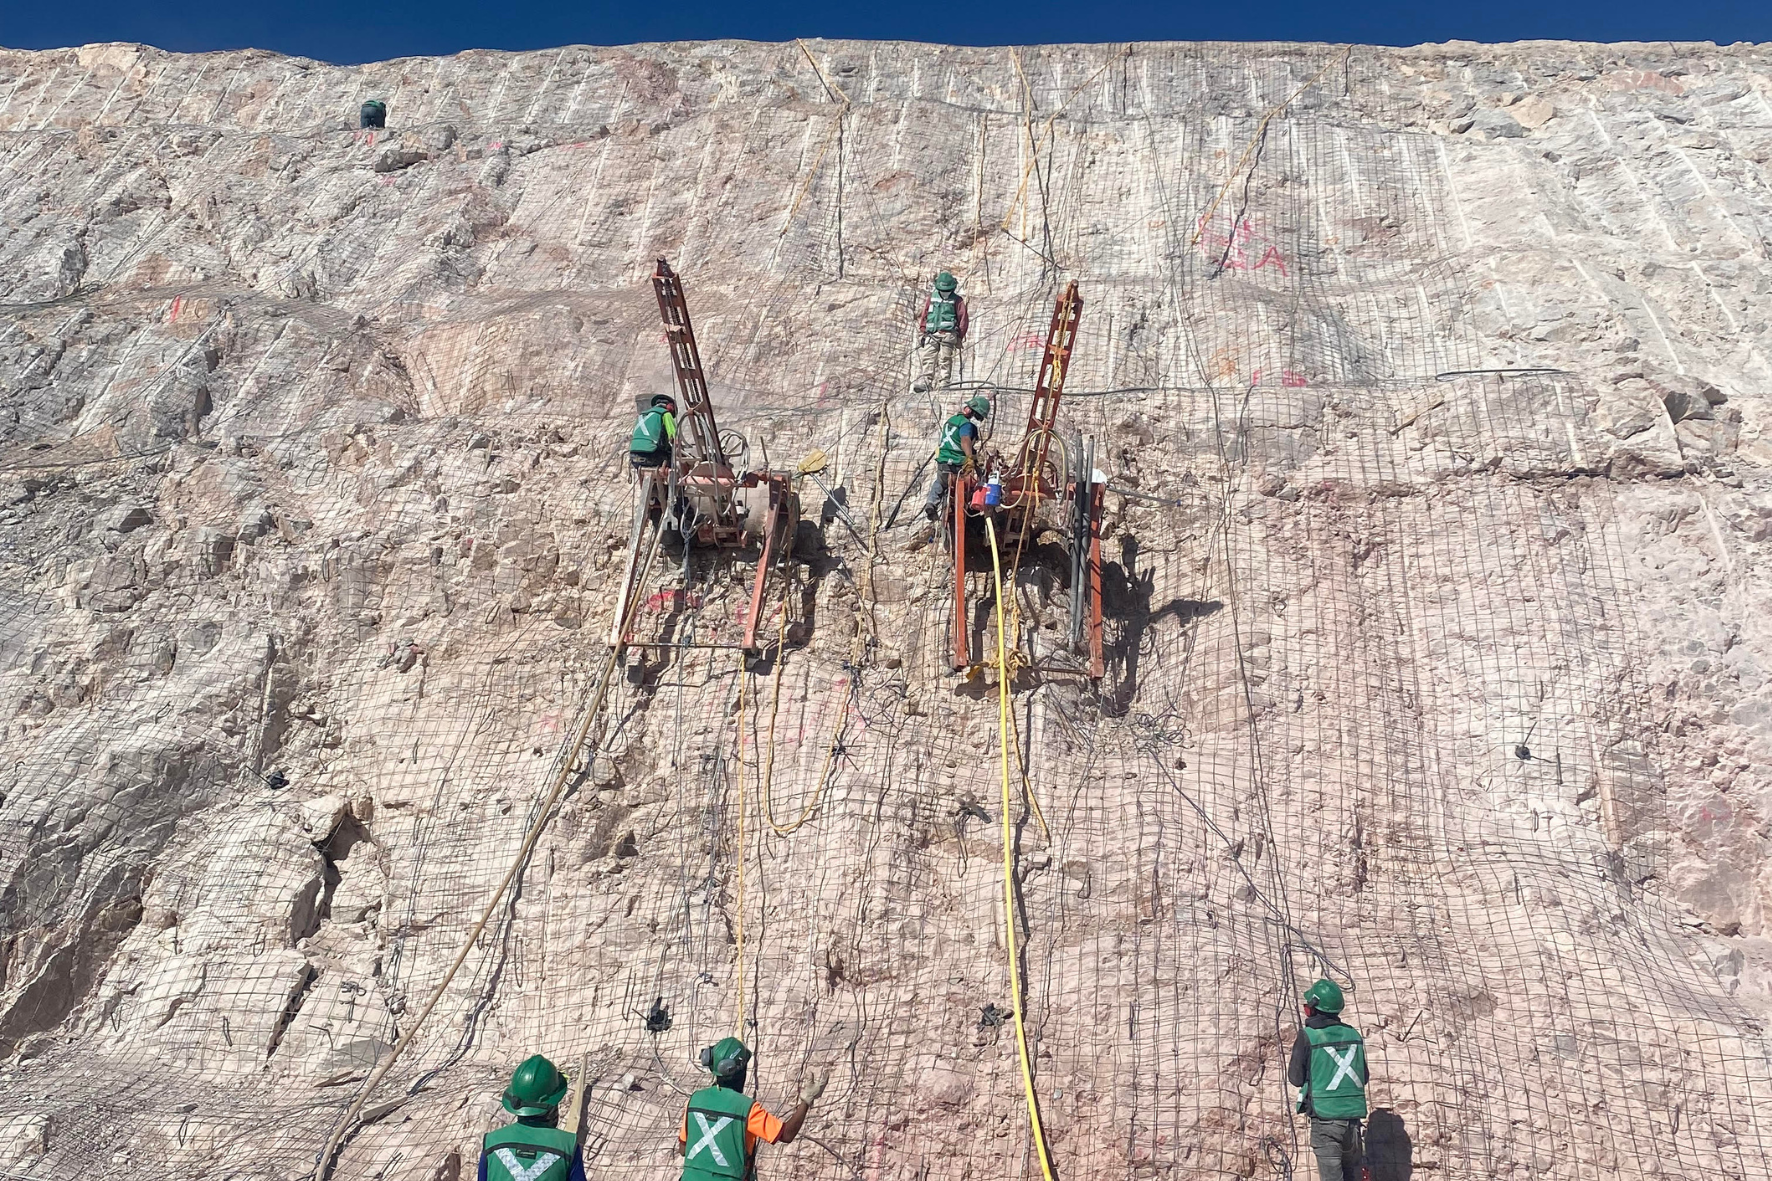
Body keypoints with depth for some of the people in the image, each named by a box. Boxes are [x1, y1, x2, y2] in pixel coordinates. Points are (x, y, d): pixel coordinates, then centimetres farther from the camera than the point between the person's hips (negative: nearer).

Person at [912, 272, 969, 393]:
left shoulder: (957, 300, 8)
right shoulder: (931, 299, 16)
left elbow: (963, 319, 5)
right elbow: (924, 316, 16)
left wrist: (959, 338, 1)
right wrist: (921, 333, 8)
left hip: (947, 334, -3)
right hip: (931, 334, 3)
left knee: (945, 359, -6)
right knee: (928, 358, -9)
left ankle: (945, 384, -6)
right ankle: (926, 382, -15)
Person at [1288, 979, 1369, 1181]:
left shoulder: (1308, 1036, -9)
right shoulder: (1353, 1034, 5)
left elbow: (1296, 1078, -4)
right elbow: (1364, 1077, 13)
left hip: (1325, 1119, -5)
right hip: (1354, 1117, 5)